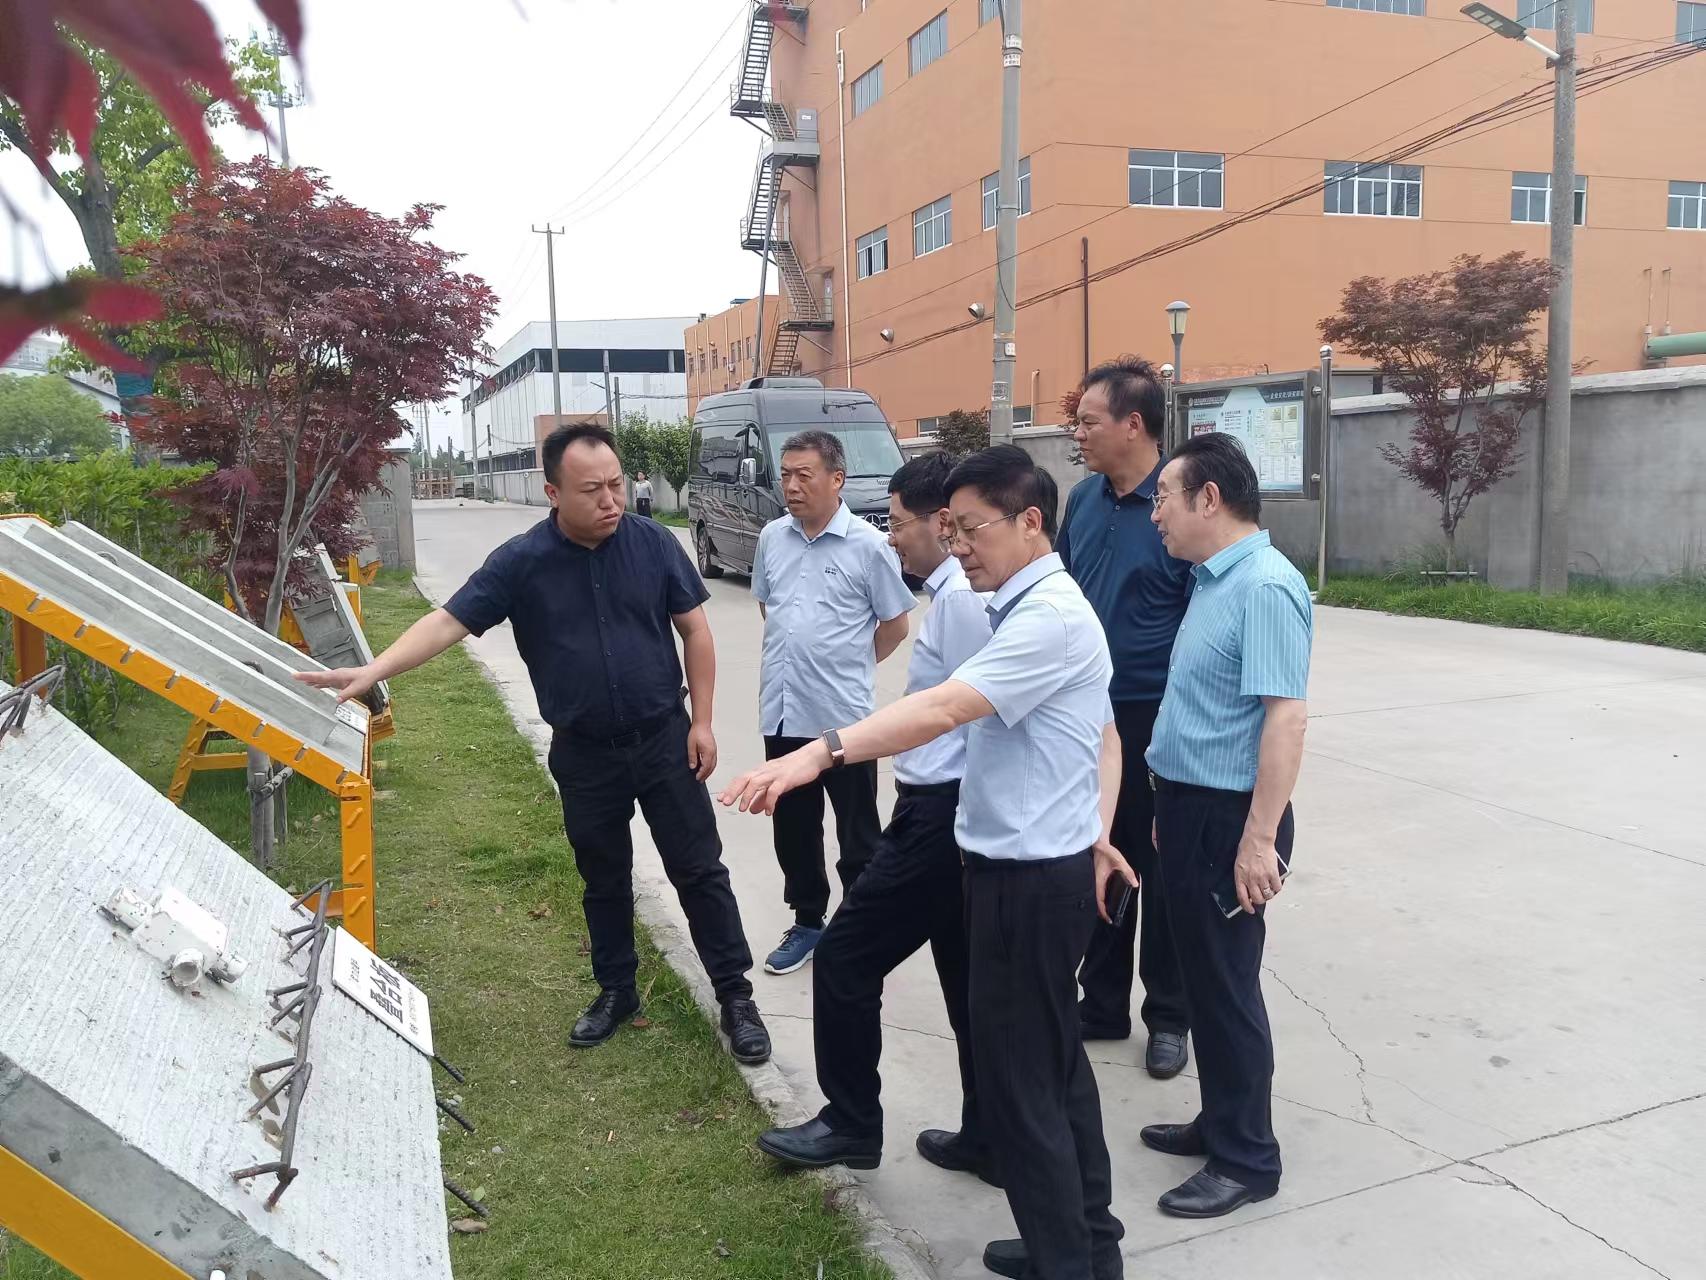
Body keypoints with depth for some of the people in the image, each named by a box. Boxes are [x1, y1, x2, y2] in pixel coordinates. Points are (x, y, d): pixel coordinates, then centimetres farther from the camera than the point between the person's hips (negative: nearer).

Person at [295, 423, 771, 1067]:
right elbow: (449, 621, -13)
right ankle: (616, 990, 35)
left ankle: (736, 996, 19)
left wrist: (701, 722, -5)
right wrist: (373, 671, -26)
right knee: (603, 880, 16)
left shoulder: (654, 543, -8)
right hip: (583, 753, 1)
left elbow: (695, 631, -2)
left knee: (699, 870, 6)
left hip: (663, 740, -1)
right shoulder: (520, 562, -10)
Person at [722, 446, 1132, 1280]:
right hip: (1039, 868, 11)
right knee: (1054, 1061, 21)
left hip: (1030, 877, -11)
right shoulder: (1040, 610, 13)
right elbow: (1104, 736, 20)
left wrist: (821, 752, -41)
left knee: (1017, 1079, 1)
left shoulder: (1049, 618, -20)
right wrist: (1095, 834, 15)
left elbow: (942, 709, -34)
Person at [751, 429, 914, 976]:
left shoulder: (867, 545, -11)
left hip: (843, 715, -5)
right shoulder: (771, 538, 4)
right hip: (782, 711, 5)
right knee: (793, 827, 17)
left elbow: (895, 626, -2)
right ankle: (808, 921, 33)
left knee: (857, 834, 9)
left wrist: (846, 666, 7)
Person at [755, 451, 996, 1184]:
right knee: (968, 979, 17)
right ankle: (987, 1136, 30)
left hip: (942, 814, -10)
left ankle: (851, 1124, 20)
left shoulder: (960, 598, -19)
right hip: (963, 813, 10)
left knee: (845, 959, 4)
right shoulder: (971, 591, 12)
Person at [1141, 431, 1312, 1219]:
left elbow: (1285, 716, -25)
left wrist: (1260, 838, -26)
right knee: (1200, 978, 19)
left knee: (1226, 984, 3)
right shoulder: (1212, 580, 11)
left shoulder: (1266, 587, -19)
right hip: (1187, 808, 9)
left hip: (1229, 818, -9)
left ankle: (1247, 1159, 20)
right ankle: (1219, 1123, 35)